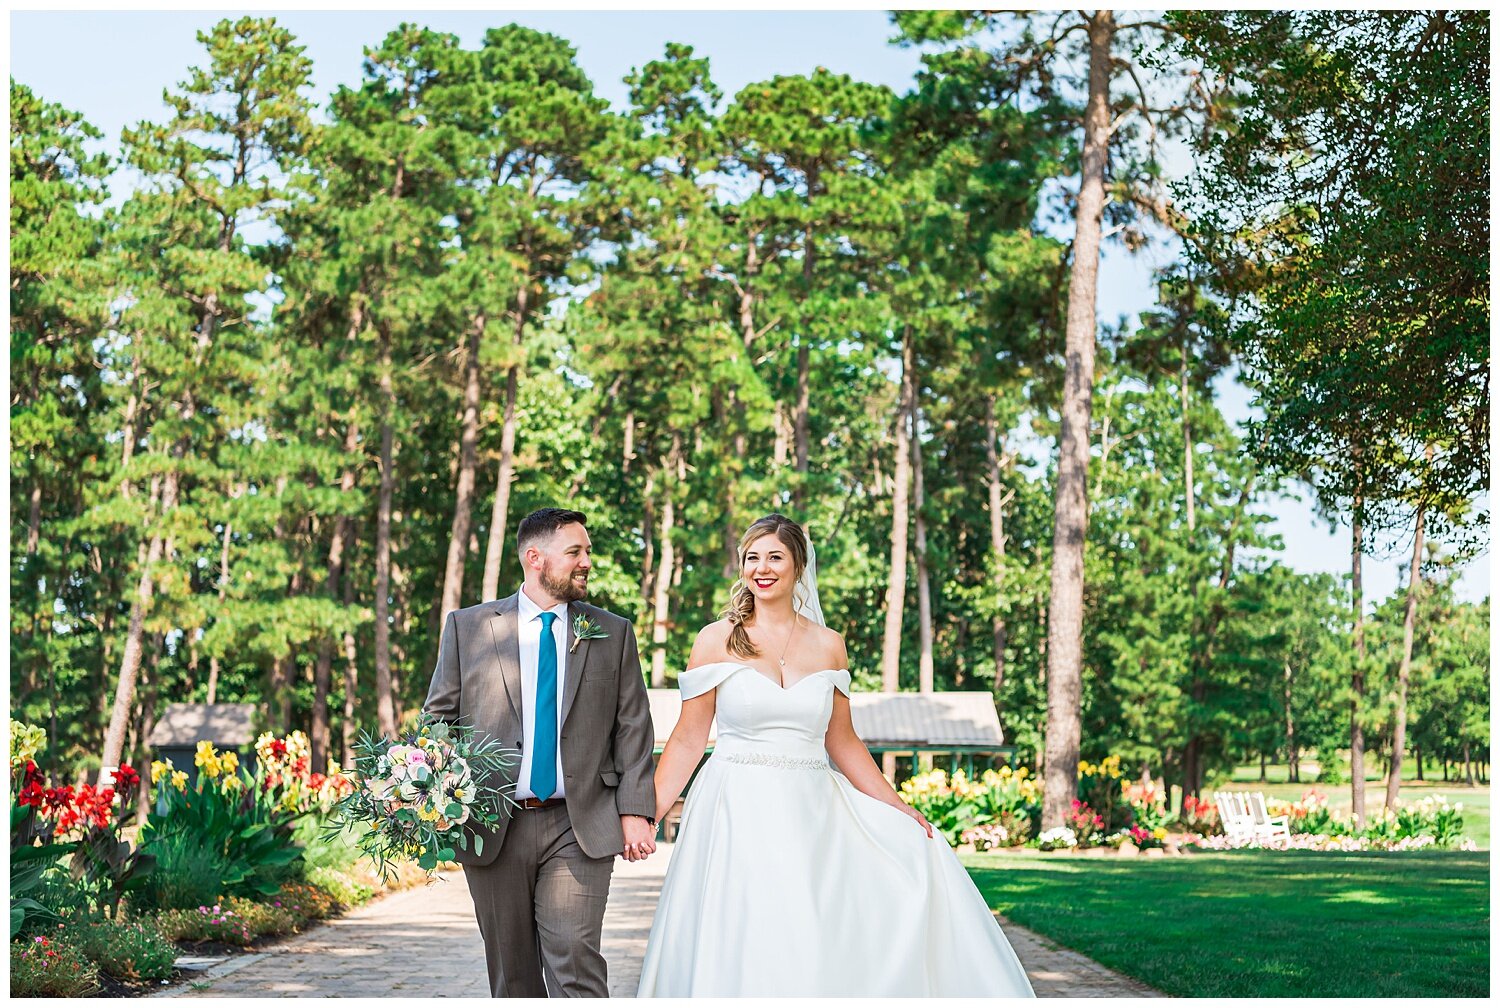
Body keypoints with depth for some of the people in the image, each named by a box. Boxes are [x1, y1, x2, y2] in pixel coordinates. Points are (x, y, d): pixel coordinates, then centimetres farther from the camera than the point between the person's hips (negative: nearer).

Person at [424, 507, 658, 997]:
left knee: (575, 962, -11)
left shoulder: (613, 633, 8)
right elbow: (438, 718, 7)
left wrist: (635, 812, -4)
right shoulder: (467, 626, 6)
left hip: (580, 828, -1)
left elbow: (633, 728, 5)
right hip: (492, 828, 1)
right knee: (512, 972, 10)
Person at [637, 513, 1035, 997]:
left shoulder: (828, 645, 8)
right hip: (737, 815, -2)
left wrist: (898, 808, 9)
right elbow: (688, 738, 1)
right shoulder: (716, 641, 1)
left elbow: (841, 740, 14)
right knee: (742, 954, -4)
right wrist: (648, 815, -6)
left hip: (812, 814, 3)